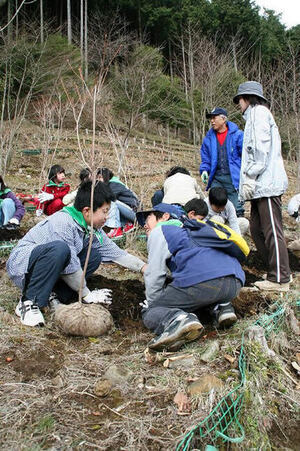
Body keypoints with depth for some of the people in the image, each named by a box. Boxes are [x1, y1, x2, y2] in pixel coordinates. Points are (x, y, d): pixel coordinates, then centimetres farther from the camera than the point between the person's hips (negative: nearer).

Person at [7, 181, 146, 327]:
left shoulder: (93, 229, 0)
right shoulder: (64, 222, -27)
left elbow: (115, 252, 6)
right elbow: (70, 267, -26)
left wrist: (143, 267, 0)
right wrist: (86, 295, -16)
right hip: (21, 264, -8)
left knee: (94, 255, -4)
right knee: (60, 249, -37)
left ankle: (53, 295, -3)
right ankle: (28, 302, -21)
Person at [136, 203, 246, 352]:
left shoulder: (160, 231, 16)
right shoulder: (189, 229, 38)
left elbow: (154, 275, 8)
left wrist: (151, 304, 20)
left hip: (201, 280, -8)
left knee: (149, 313, 7)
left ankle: (179, 319, -25)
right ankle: (223, 306, 12)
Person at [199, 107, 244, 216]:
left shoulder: (237, 135, -1)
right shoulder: (209, 137, 12)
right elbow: (205, 157, 19)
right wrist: (204, 170, 0)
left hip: (233, 178, -4)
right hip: (216, 179, 4)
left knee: (236, 208, -2)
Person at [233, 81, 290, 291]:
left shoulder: (258, 112, -2)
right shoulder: (256, 115, 28)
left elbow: (261, 147, -15)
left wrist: (250, 176, -17)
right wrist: (250, 178, 18)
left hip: (266, 182, -10)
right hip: (262, 185, 10)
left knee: (272, 231, -9)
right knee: (257, 229, 11)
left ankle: (280, 279, -4)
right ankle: (278, 272, 18)